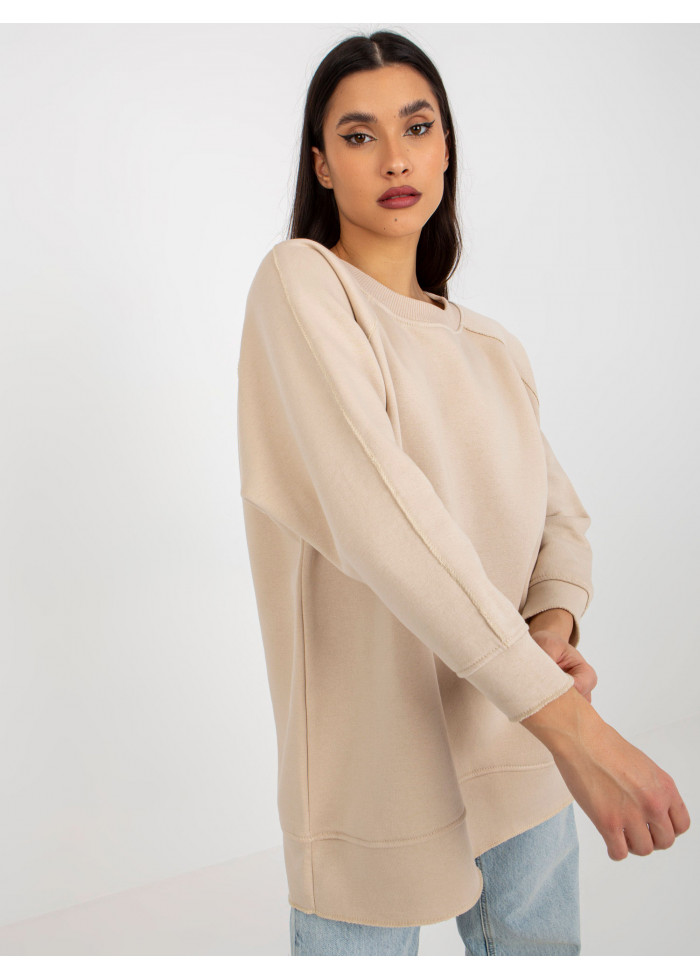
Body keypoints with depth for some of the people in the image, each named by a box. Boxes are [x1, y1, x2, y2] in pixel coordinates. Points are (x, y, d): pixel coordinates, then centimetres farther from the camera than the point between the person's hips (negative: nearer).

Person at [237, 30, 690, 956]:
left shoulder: (494, 349, 11)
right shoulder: (299, 281, -11)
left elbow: (559, 513, 7)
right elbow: (379, 509, -23)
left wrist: (555, 623, -17)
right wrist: (570, 721, -28)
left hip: (520, 755, 6)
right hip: (379, 758, -5)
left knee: (538, 941, 17)